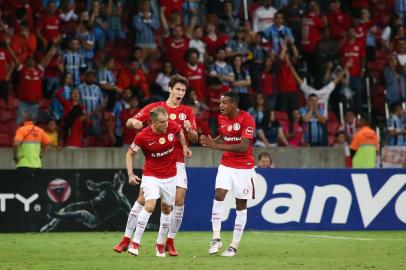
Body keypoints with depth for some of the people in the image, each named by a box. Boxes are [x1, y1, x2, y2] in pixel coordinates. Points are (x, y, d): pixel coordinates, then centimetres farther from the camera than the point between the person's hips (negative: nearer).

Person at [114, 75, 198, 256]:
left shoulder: (187, 112, 7)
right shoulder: (155, 107, 4)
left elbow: (194, 139, 2)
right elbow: (129, 123, 2)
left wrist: (189, 130, -20)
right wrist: (134, 122, -21)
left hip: (177, 162, 1)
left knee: (179, 198, -11)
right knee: (143, 198, -7)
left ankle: (170, 241, 3)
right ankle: (126, 240, 1)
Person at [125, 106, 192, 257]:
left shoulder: (172, 126, -13)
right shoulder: (143, 137, -21)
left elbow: (179, 131, 14)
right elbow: (130, 154, -7)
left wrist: (184, 146, 4)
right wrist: (130, 174, -16)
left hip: (170, 176, 4)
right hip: (151, 175, -4)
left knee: (167, 209, 10)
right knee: (150, 206, -22)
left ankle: (160, 245, 25)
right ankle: (135, 243, -12)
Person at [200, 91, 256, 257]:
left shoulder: (247, 119, -17)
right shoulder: (221, 118, 3)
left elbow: (243, 147, -24)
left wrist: (218, 146, -28)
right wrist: (211, 142, -3)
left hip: (244, 168, -4)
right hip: (226, 165, 4)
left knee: (241, 205, 1)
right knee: (218, 196, -16)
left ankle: (234, 246, 6)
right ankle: (216, 238, -10)